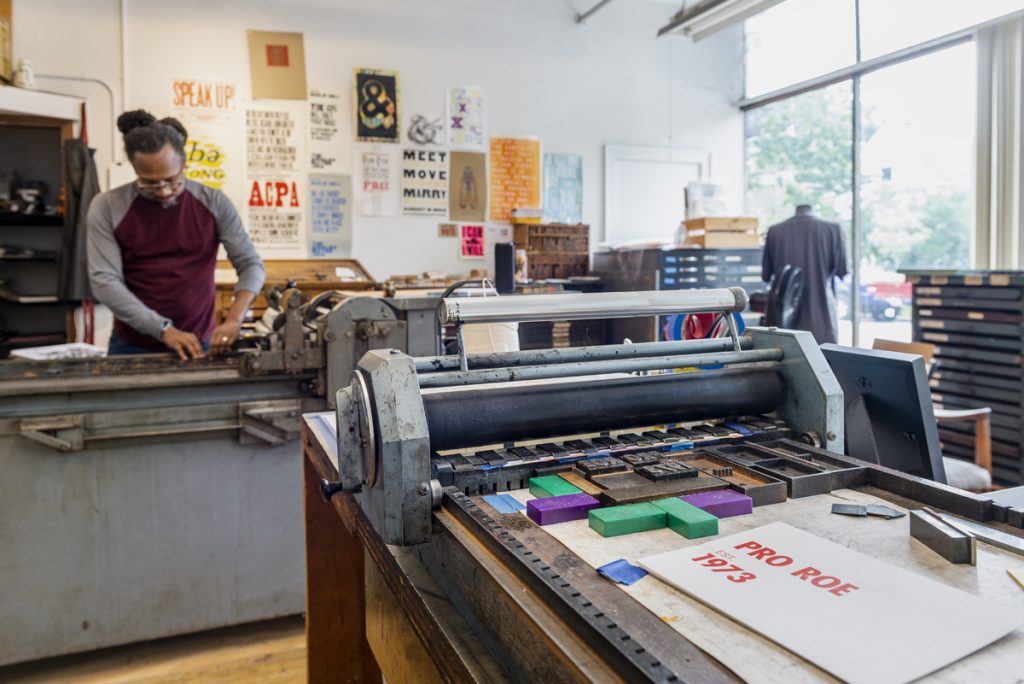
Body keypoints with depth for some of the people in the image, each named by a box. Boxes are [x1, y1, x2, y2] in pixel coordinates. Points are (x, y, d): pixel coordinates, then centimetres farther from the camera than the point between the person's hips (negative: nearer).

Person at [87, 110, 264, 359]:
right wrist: (164, 329, -22)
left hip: (199, 346, 1)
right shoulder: (107, 208, -6)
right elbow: (104, 281, -12)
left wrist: (234, 319, -22)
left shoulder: (214, 203, -4)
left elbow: (251, 264, -6)